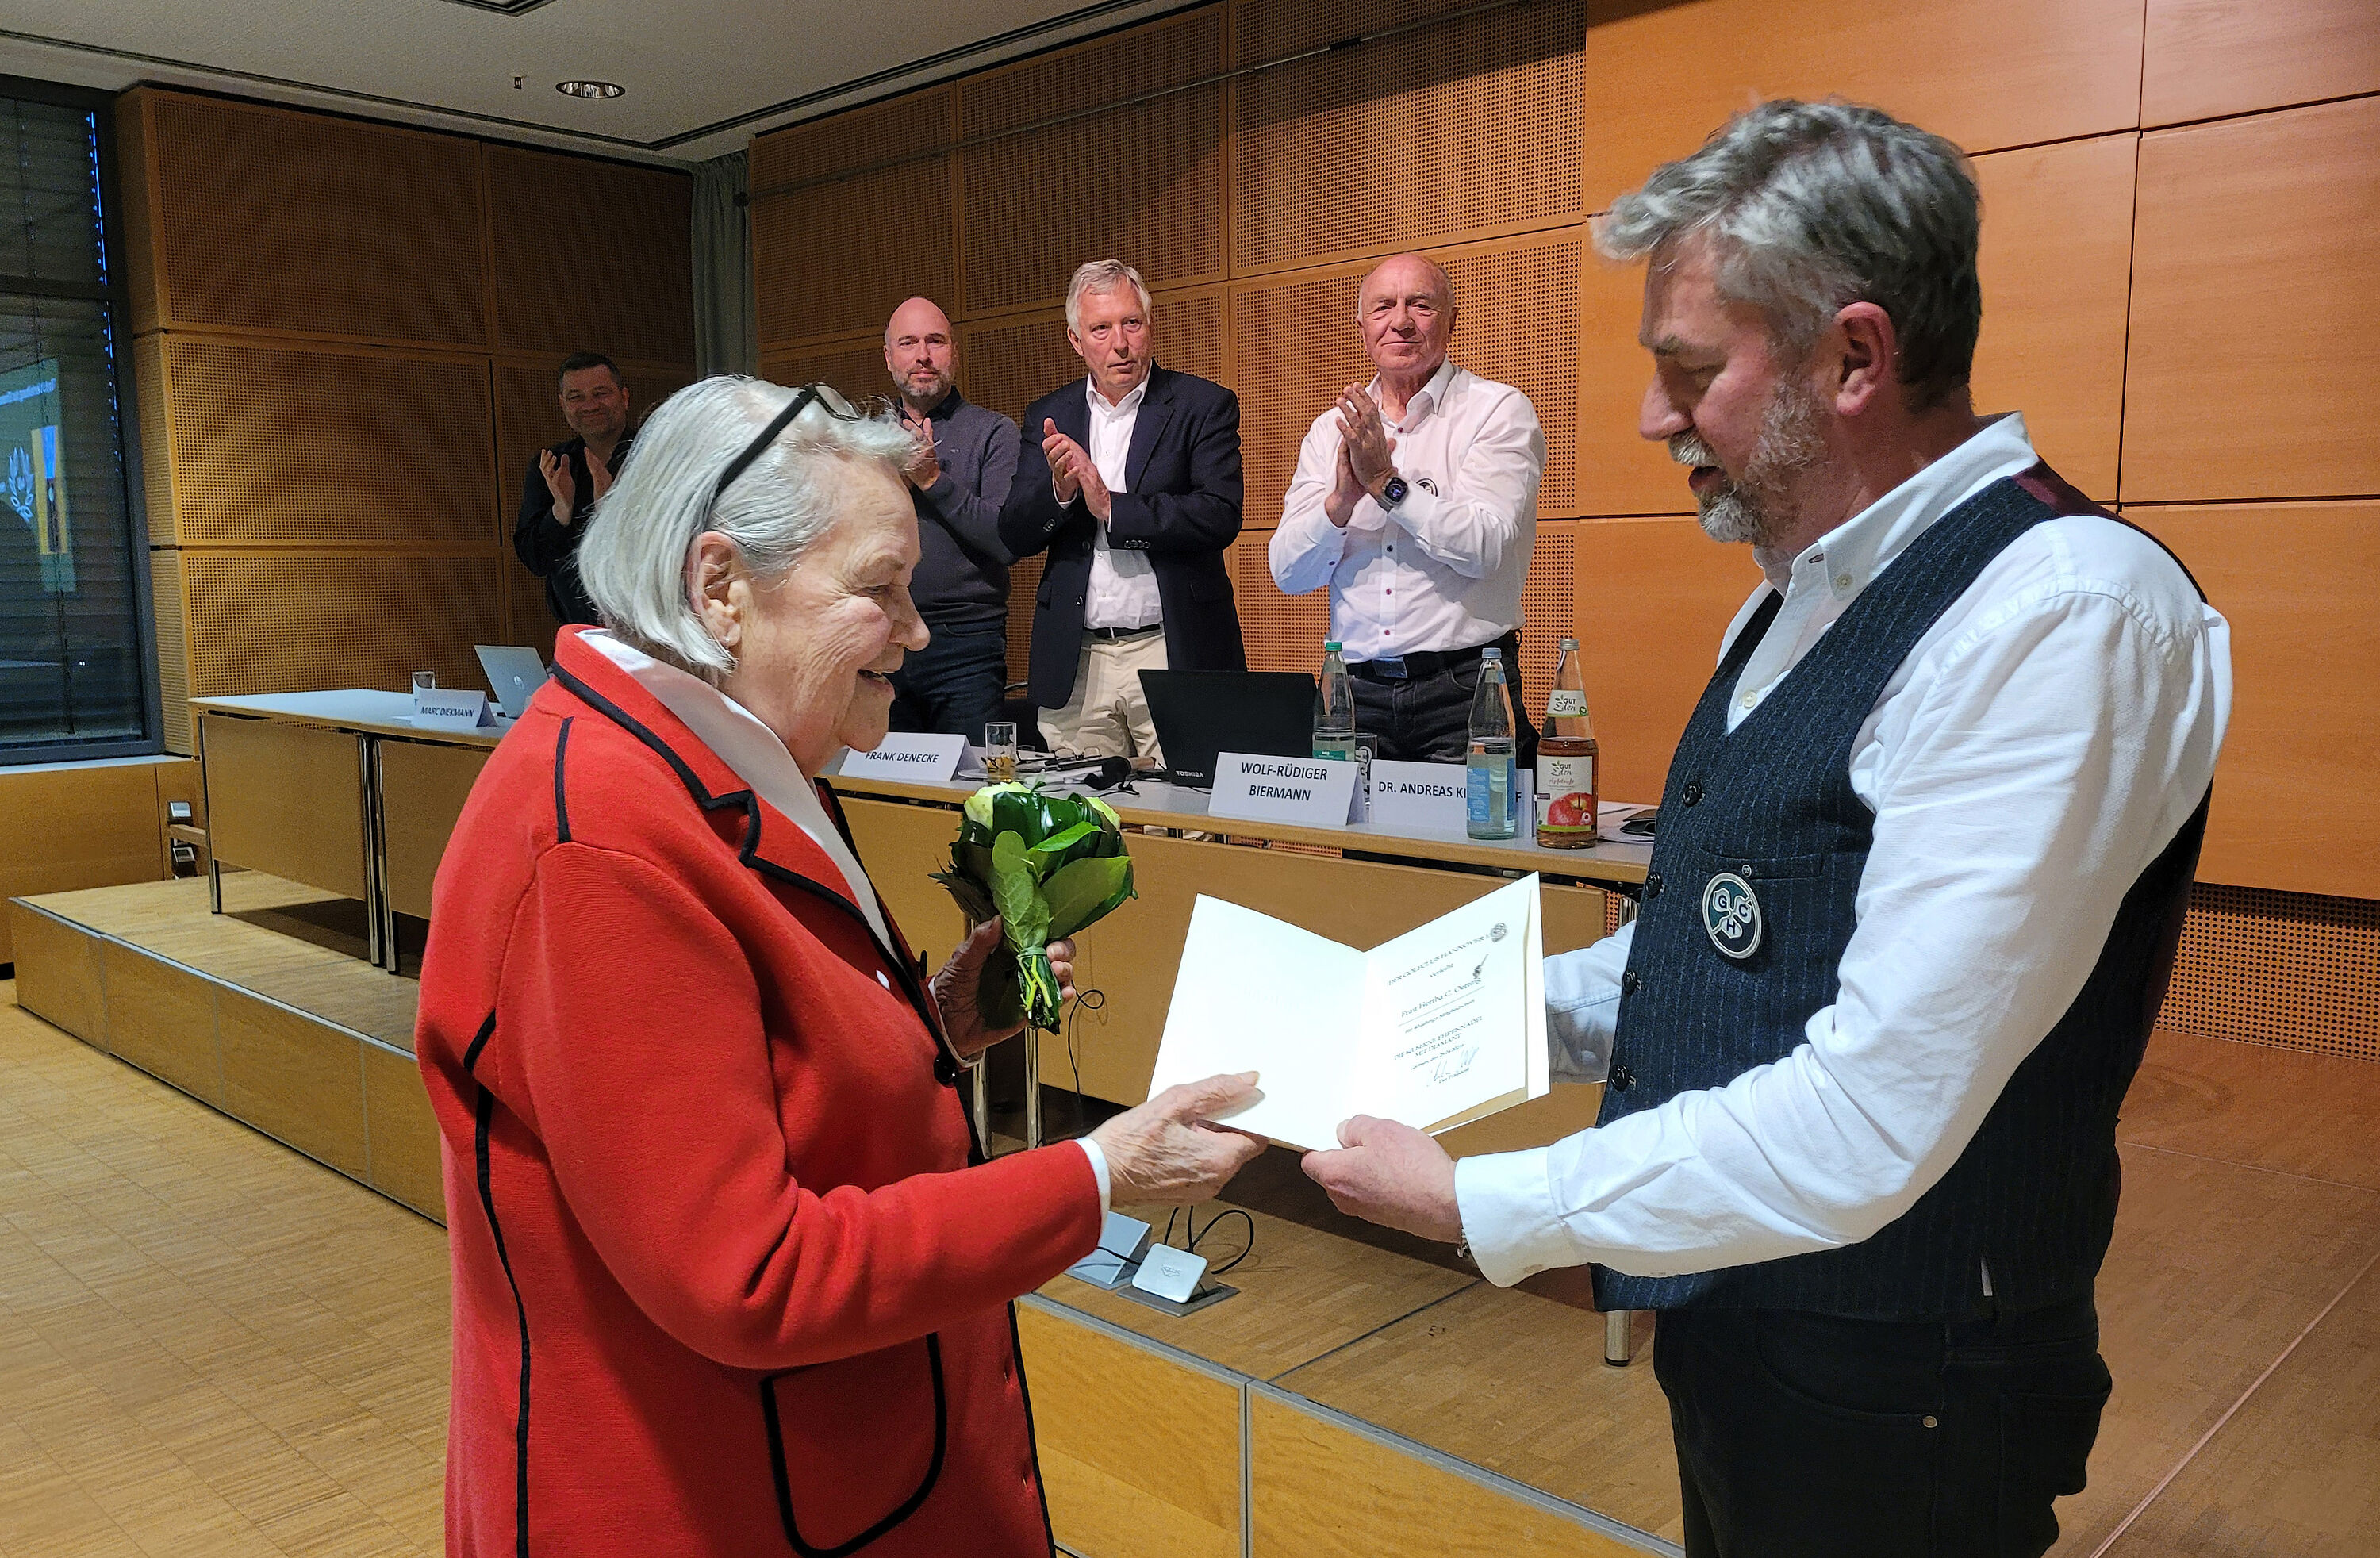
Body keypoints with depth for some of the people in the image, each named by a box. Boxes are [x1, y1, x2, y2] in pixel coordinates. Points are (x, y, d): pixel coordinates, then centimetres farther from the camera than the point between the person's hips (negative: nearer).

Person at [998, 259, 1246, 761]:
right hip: (1075, 663, 3)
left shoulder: (1204, 405, 2)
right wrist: (1059, 490, -13)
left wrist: (1112, 508, -15)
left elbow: (1221, 516, -11)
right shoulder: (1048, 417, 12)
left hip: (1174, 652, -3)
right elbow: (1014, 536, 7)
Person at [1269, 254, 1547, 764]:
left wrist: (1386, 482, -14)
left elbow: (1482, 548, -13)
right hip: (1356, 689, 3)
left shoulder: (1498, 410, 0)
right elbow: (1288, 574, 4)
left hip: (1464, 690, -3)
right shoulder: (1332, 428, 11)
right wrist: (1341, 501, -13)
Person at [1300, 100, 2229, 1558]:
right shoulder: (1803, 595, 5)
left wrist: (1475, 1206, -21)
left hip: (1886, 1407, -8)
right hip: (1733, 1332, 8)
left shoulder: (2066, 611, -25)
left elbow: (1867, 1127, -29)